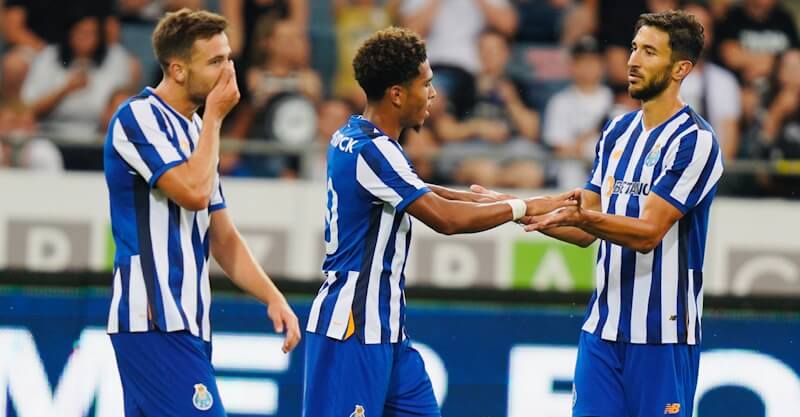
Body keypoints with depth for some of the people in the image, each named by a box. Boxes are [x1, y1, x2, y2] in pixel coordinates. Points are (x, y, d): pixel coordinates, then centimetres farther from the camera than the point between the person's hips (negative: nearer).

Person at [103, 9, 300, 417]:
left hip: (184, 322, 9)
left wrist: (272, 297, 9)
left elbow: (223, 238, 21)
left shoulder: (194, 130, 19)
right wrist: (214, 117, -6)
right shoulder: (138, 117, -8)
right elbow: (194, 191, -20)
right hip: (155, 321, -9)